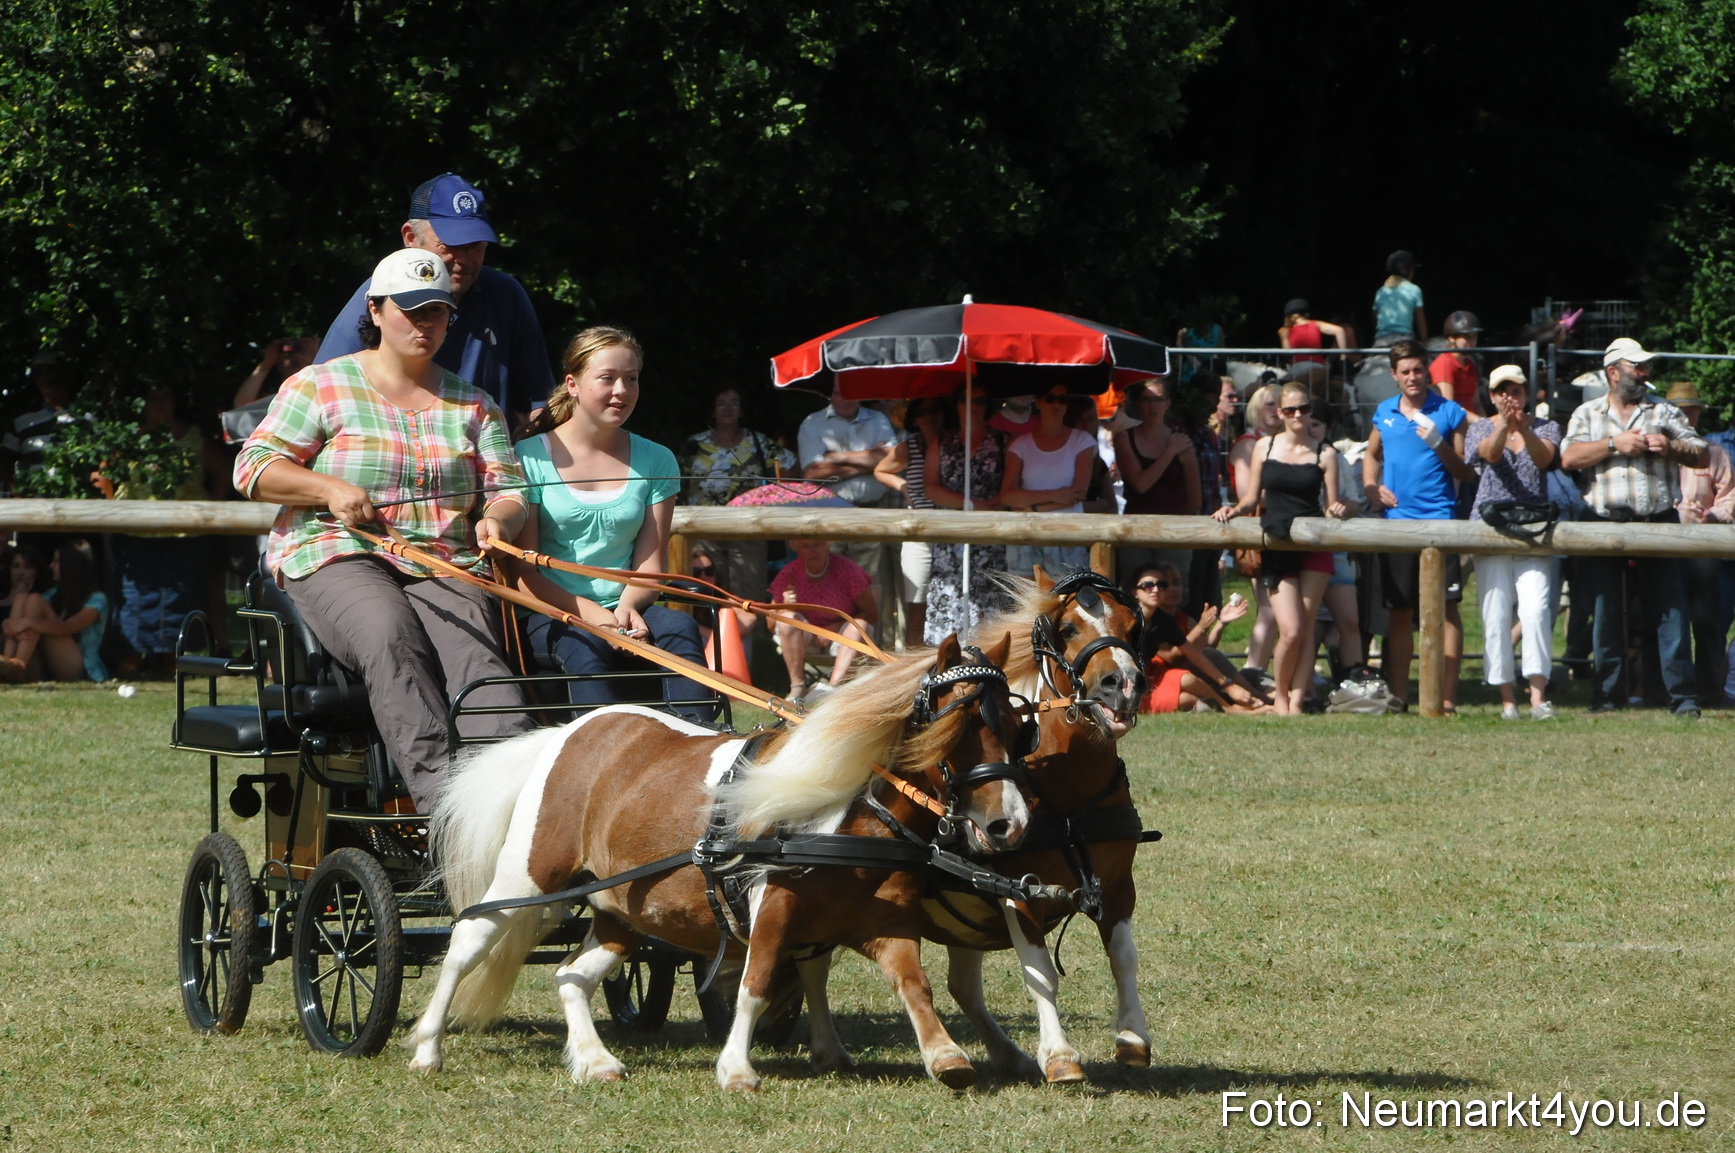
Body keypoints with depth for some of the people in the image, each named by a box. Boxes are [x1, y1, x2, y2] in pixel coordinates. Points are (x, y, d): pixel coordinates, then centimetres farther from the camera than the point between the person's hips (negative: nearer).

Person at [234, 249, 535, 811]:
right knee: (392, 640, -37)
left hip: (444, 568, 3)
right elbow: (253, 468, 5)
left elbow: (507, 489, 16)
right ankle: (440, 792, -53)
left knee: (473, 650, -32)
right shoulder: (321, 386, 12)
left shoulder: (471, 405, 22)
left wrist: (498, 519, -9)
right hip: (336, 556, -3)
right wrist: (329, 488, -11)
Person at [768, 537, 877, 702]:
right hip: (803, 640, 1)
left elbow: (872, 614, -11)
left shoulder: (847, 569, -12)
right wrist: (785, 607, -26)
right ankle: (797, 687, -26)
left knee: (859, 625, -31)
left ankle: (833, 685, -43)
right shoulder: (788, 574, -9)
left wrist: (836, 627, -21)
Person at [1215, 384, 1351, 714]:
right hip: (1276, 547, 0)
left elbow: (1331, 505, 4)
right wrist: (1235, 510, -7)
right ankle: (1280, 695, 11)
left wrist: (1336, 510, -18)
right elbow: (1252, 498, 12)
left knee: (1306, 627, -3)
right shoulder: (1266, 447, 8)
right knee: (1291, 631, -10)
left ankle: (1296, 700, 5)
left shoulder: (1324, 452, 4)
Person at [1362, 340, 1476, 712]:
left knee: (1445, 609, -6)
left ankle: (1448, 697, -5)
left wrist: (1439, 445, -16)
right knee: (1399, 613, 8)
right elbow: (1372, 454, 29)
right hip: (1396, 521, 4)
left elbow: (1466, 472, -1)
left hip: (1438, 520, -4)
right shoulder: (1385, 412, 12)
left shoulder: (1449, 412, 0)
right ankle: (1397, 695, 14)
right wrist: (1371, 487, 11)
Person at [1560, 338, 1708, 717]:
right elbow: (1569, 458, -3)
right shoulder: (1587, 415, 13)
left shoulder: (1664, 412, 13)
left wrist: (1671, 447, -9)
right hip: (1604, 523, 0)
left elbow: (1701, 456, 9)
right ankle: (1607, 694, 10)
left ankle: (1683, 697, -5)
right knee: (1605, 612, 3)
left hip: (1658, 521, 0)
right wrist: (1615, 444, -9)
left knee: (1670, 610, -5)